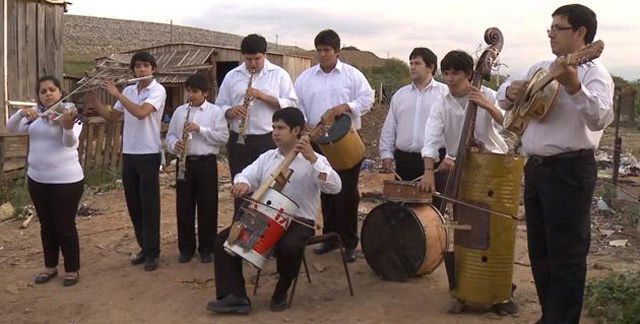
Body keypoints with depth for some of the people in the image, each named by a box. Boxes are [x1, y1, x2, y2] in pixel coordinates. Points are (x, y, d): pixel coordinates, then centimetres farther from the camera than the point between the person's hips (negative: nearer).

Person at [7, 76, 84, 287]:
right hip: (37, 179, 6)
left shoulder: (70, 113, -10)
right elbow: (11, 129, -2)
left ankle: (72, 269, 16)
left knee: (65, 226, 1)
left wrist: (68, 126, -47)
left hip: (66, 180, -5)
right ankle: (50, 266, 31)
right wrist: (22, 113, -22)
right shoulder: (34, 114, 6)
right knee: (46, 225, 16)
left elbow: (70, 142, -24)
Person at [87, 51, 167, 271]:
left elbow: (141, 112, -23)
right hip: (128, 154, 6)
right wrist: (95, 102, -1)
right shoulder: (128, 91, 11)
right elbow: (111, 117, 14)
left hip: (149, 154, -6)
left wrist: (116, 94, -16)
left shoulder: (158, 90, -8)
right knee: (133, 204, 10)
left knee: (149, 204, -3)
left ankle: (152, 252, 5)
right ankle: (144, 247, 22)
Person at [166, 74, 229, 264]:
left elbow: (223, 137, -8)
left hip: (206, 163, -3)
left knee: (207, 207, 2)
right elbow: (170, 135, 12)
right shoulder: (179, 111, 10)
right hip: (184, 162, 3)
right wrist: (174, 145, -10)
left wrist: (200, 129, -15)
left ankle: (206, 249, 14)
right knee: (184, 207, 6)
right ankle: (186, 248, 19)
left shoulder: (215, 112, 0)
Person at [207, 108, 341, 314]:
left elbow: (335, 188, -21)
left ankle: (281, 293, -5)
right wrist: (242, 183, -20)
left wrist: (313, 159, -30)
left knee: (289, 248, -36)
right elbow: (247, 175, 5)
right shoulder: (267, 157, 12)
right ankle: (234, 296, -10)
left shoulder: (314, 161, -6)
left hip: (299, 222, -5)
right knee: (225, 239, -10)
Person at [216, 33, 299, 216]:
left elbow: (292, 104, -4)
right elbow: (220, 106, 10)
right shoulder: (232, 76, 11)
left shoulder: (279, 74, 3)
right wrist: (230, 111, -12)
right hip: (239, 141, 3)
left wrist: (264, 97, -15)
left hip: (269, 140, -2)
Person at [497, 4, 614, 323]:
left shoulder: (594, 72, -9)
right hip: (535, 168, 8)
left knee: (566, 255, -2)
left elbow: (599, 118, -27)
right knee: (539, 250, 15)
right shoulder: (541, 68, 14)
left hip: (570, 171, -8)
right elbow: (504, 97, 20)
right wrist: (510, 90, -3)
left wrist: (574, 87, -44)